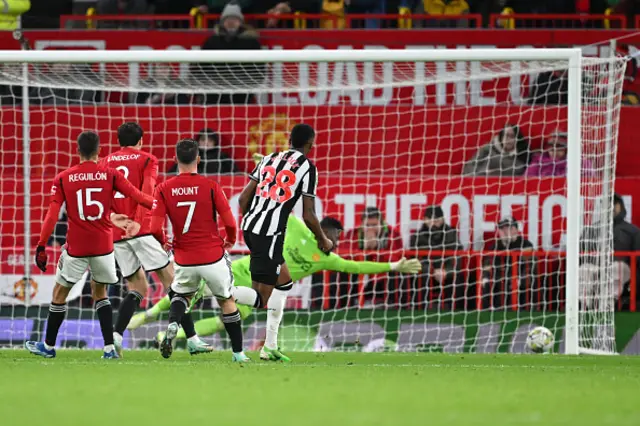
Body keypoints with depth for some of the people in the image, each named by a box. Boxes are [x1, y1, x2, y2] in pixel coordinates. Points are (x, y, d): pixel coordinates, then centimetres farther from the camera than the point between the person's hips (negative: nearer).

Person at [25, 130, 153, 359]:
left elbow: (52, 215, -6)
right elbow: (136, 195, -9)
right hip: (103, 245, 1)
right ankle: (110, 347, 7)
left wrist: (41, 246, -5)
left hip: (75, 246, -1)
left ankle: (48, 346, 23)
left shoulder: (63, 178, -3)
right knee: (100, 292, 18)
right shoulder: (110, 174, -2)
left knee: (59, 293, 14)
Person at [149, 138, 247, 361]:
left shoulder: (164, 189, -5)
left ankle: (172, 326, -3)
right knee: (227, 301, 18)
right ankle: (238, 353, 20)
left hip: (184, 259, 2)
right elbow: (230, 223, -9)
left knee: (181, 295, 28)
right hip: (213, 257, -2)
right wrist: (230, 240, 14)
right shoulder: (211, 186, -9)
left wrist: (163, 242, 14)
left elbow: (155, 228, -9)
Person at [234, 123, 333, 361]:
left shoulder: (269, 159, 16)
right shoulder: (307, 167, -2)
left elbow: (243, 198, 14)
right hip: (270, 234, -7)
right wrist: (323, 241, 13)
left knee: (284, 281, 24)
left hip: (250, 226, 7)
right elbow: (308, 216, -4)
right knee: (260, 299, -6)